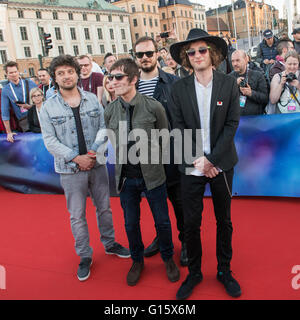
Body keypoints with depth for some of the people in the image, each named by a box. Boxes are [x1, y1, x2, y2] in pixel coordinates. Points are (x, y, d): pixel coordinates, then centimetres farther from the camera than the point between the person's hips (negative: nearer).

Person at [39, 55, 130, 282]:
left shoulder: (92, 99, 1)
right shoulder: (49, 107, -4)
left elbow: (103, 127, 0)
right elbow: (50, 140, -8)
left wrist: (95, 150, -17)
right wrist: (76, 158, -16)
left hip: (97, 164, 2)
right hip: (70, 169, -2)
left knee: (104, 207, 15)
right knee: (77, 215, 7)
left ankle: (109, 243, 37)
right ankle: (84, 256, 24)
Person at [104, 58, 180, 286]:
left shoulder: (153, 107, -12)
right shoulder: (110, 111, -3)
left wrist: (150, 158, 1)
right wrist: (126, 160, 6)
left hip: (152, 175, -2)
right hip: (126, 178, 2)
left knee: (162, 221, 13)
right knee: (131, 224, 16)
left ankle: (168, 258, 39)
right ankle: (137, 260, 41)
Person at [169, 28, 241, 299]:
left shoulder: (229, 84, -2)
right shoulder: (179, 88, -1)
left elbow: (232, 124, -5)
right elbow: (179, 127, -3)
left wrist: (211, 159, -13)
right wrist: (197, 160, -12)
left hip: (221, 164, 0)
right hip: (191, 166, 0)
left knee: (224, 220, 13)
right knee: (191, 223, 6)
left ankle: (224, 270, 32)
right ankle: (194, 272, 27)